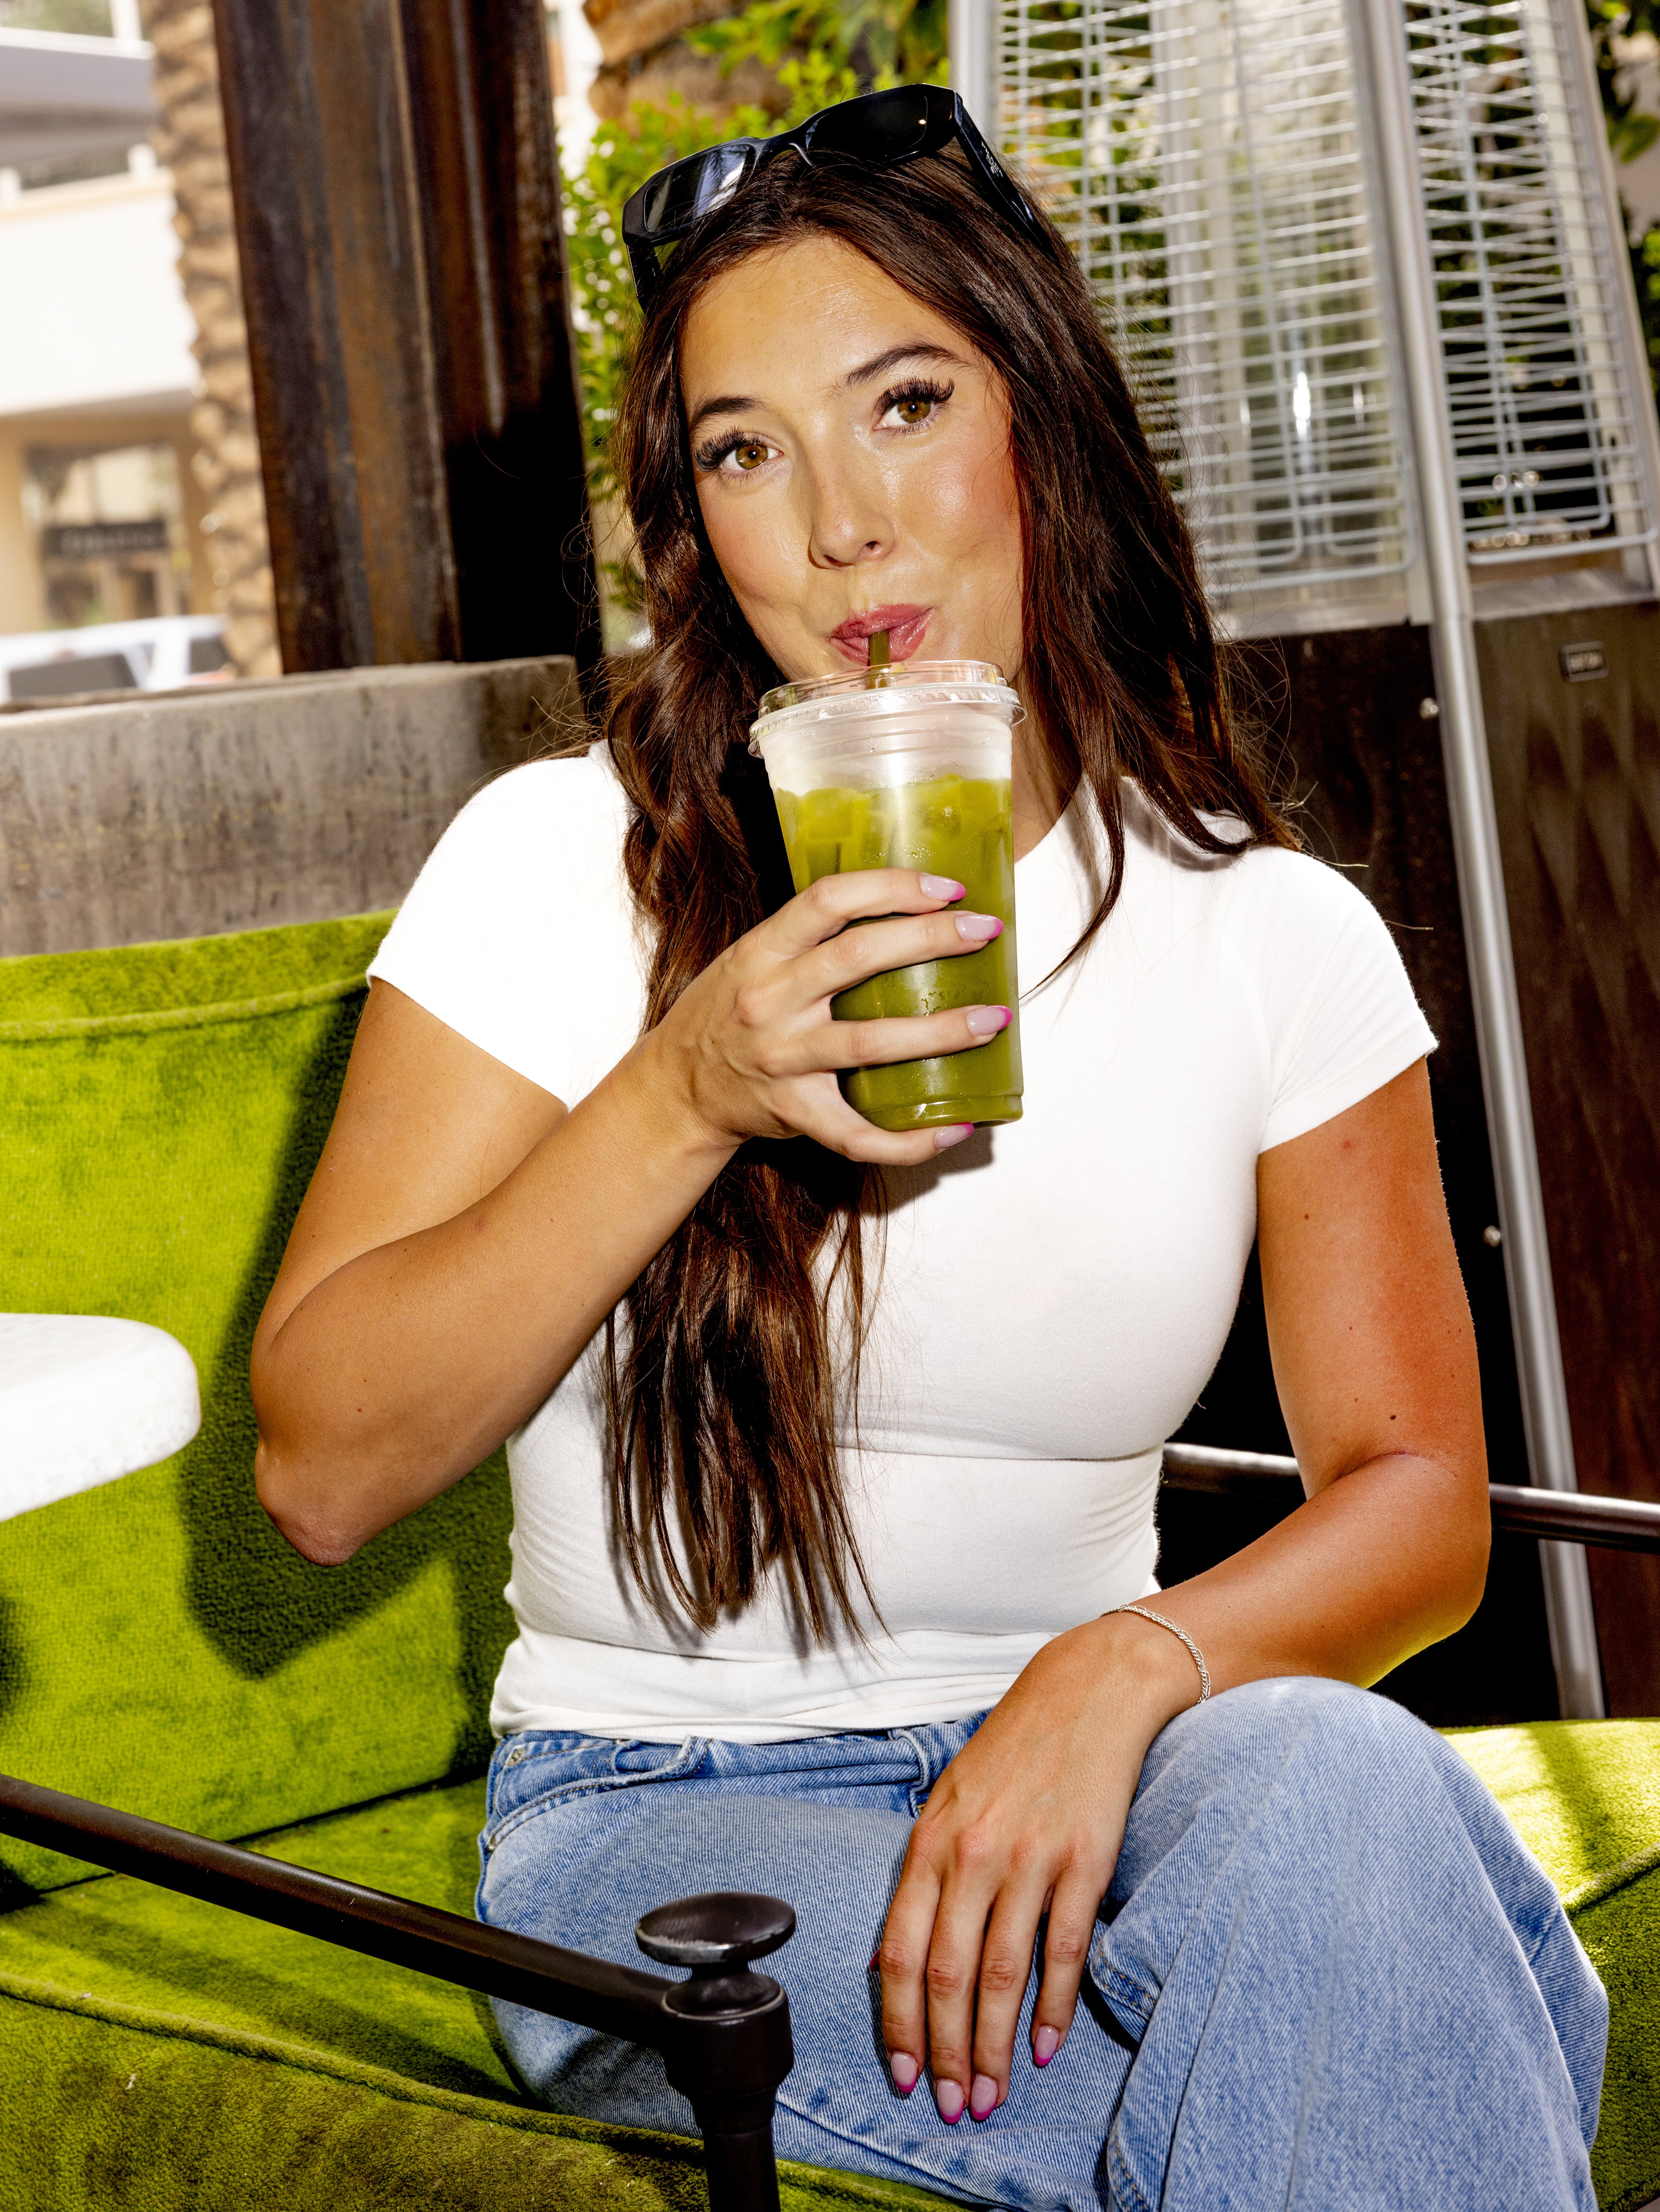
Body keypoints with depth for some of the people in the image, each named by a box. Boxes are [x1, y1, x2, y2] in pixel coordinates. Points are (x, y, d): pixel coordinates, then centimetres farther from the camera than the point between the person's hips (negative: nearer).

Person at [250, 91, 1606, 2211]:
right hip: (662, 1811, -3)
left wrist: (1120, 1674, -20)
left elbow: (1417, 1490, 1)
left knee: (1324, 1777, -33)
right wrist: (684, 1094, -21)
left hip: (1077, 1780, 3)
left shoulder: (1275, 938, 2)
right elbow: (321, 1465, -8)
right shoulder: (558, 863, -4)